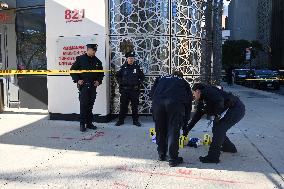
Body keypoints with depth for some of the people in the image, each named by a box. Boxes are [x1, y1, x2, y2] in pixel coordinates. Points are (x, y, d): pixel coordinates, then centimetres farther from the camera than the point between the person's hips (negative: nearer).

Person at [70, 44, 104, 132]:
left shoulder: (97, 61, 11)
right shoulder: (80, 59, 0)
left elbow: (101, 73, 20)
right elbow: (72, 70, 2)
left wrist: (99, 81, 3)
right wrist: (77, 80, -8)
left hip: (93, 86, 4)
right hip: (83, 86, -4)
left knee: (90, 105, 9)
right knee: (83, 105, -7)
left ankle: (89, 123, 17)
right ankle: (82, 124, 1)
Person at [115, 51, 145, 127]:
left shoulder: (137, 67, 3)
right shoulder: (123, 67, 3)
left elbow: (142, 76, 13)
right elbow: (117, 76, 16)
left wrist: (139, 83, 3)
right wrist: (120, 83, 6)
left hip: (134, 90, 0)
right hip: (124, 90, 0)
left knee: (135, 106, 5)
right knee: (123, 106, 4)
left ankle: (135, 121, 15)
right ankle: (121, 120, 15)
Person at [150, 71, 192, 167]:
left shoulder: (161, 78, 36)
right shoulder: (184, 82, 31)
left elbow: (152, 93, 26)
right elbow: (188, 102, 28)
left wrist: (154, 116, 30)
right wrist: (184, 123, 34)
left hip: (157, 102, 2)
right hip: (175, 102, -2)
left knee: (160, 130, 16)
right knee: (173, 131, 6)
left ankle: (161, 155, 30)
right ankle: (173, 159, 11)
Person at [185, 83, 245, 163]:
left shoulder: (207, 92, -15)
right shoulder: (201, 102, 13)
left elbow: (220, 100, -29)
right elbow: (197, 116, 17)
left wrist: (218, 115, -25)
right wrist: (187, 129, 17)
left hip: (236, 109, -10)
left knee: (219, 129, -15)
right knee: (216, 129, 12)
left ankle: (213, 157, -14)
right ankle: (229, 147, 33)